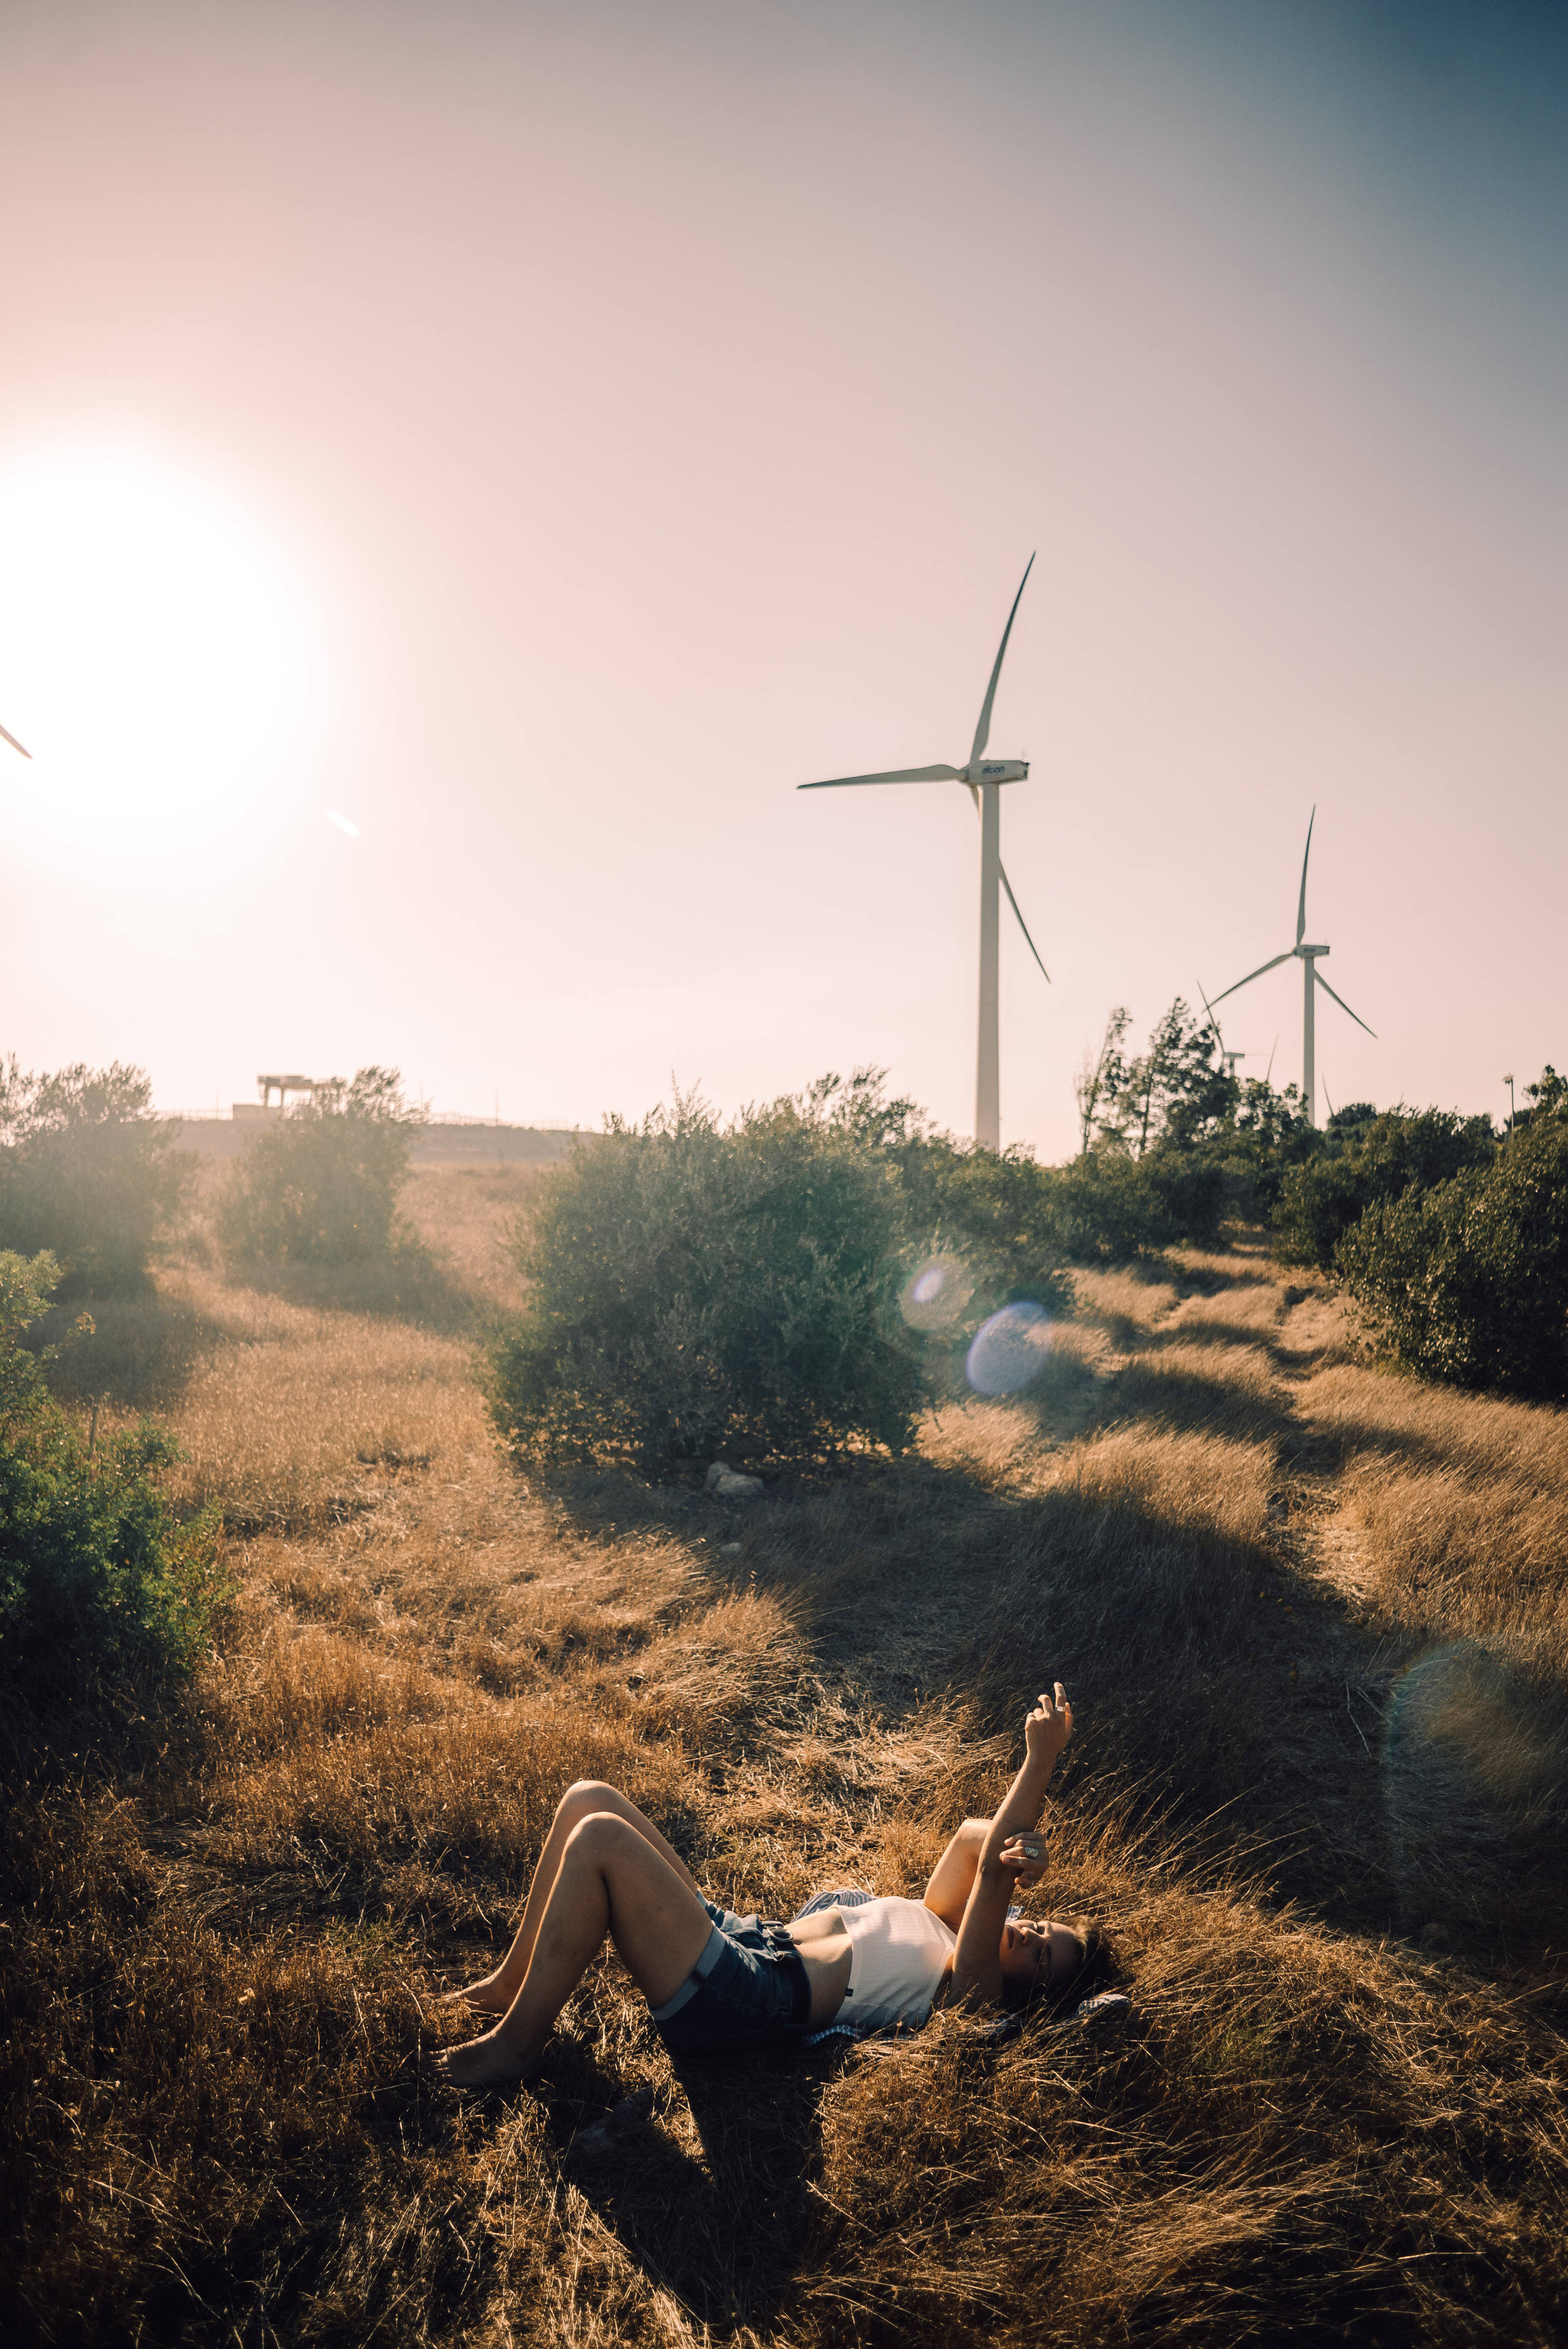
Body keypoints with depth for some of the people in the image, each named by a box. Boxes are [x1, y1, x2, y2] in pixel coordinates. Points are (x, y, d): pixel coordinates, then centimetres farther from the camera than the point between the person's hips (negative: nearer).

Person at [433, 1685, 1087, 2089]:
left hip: (735, 1999, -9)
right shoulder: (941, 1923, 16)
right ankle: (513, 1981, 12)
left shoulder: (971, 1985, -8)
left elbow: (992, 1872, -22)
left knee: (600, 1839, -24)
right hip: (739, 1935, 9)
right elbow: (972, 1839, 11)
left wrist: (1041, 1761, -27)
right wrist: (1019, 1848, -11)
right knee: (588, 1799, -1)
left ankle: (518, 2042, -8)